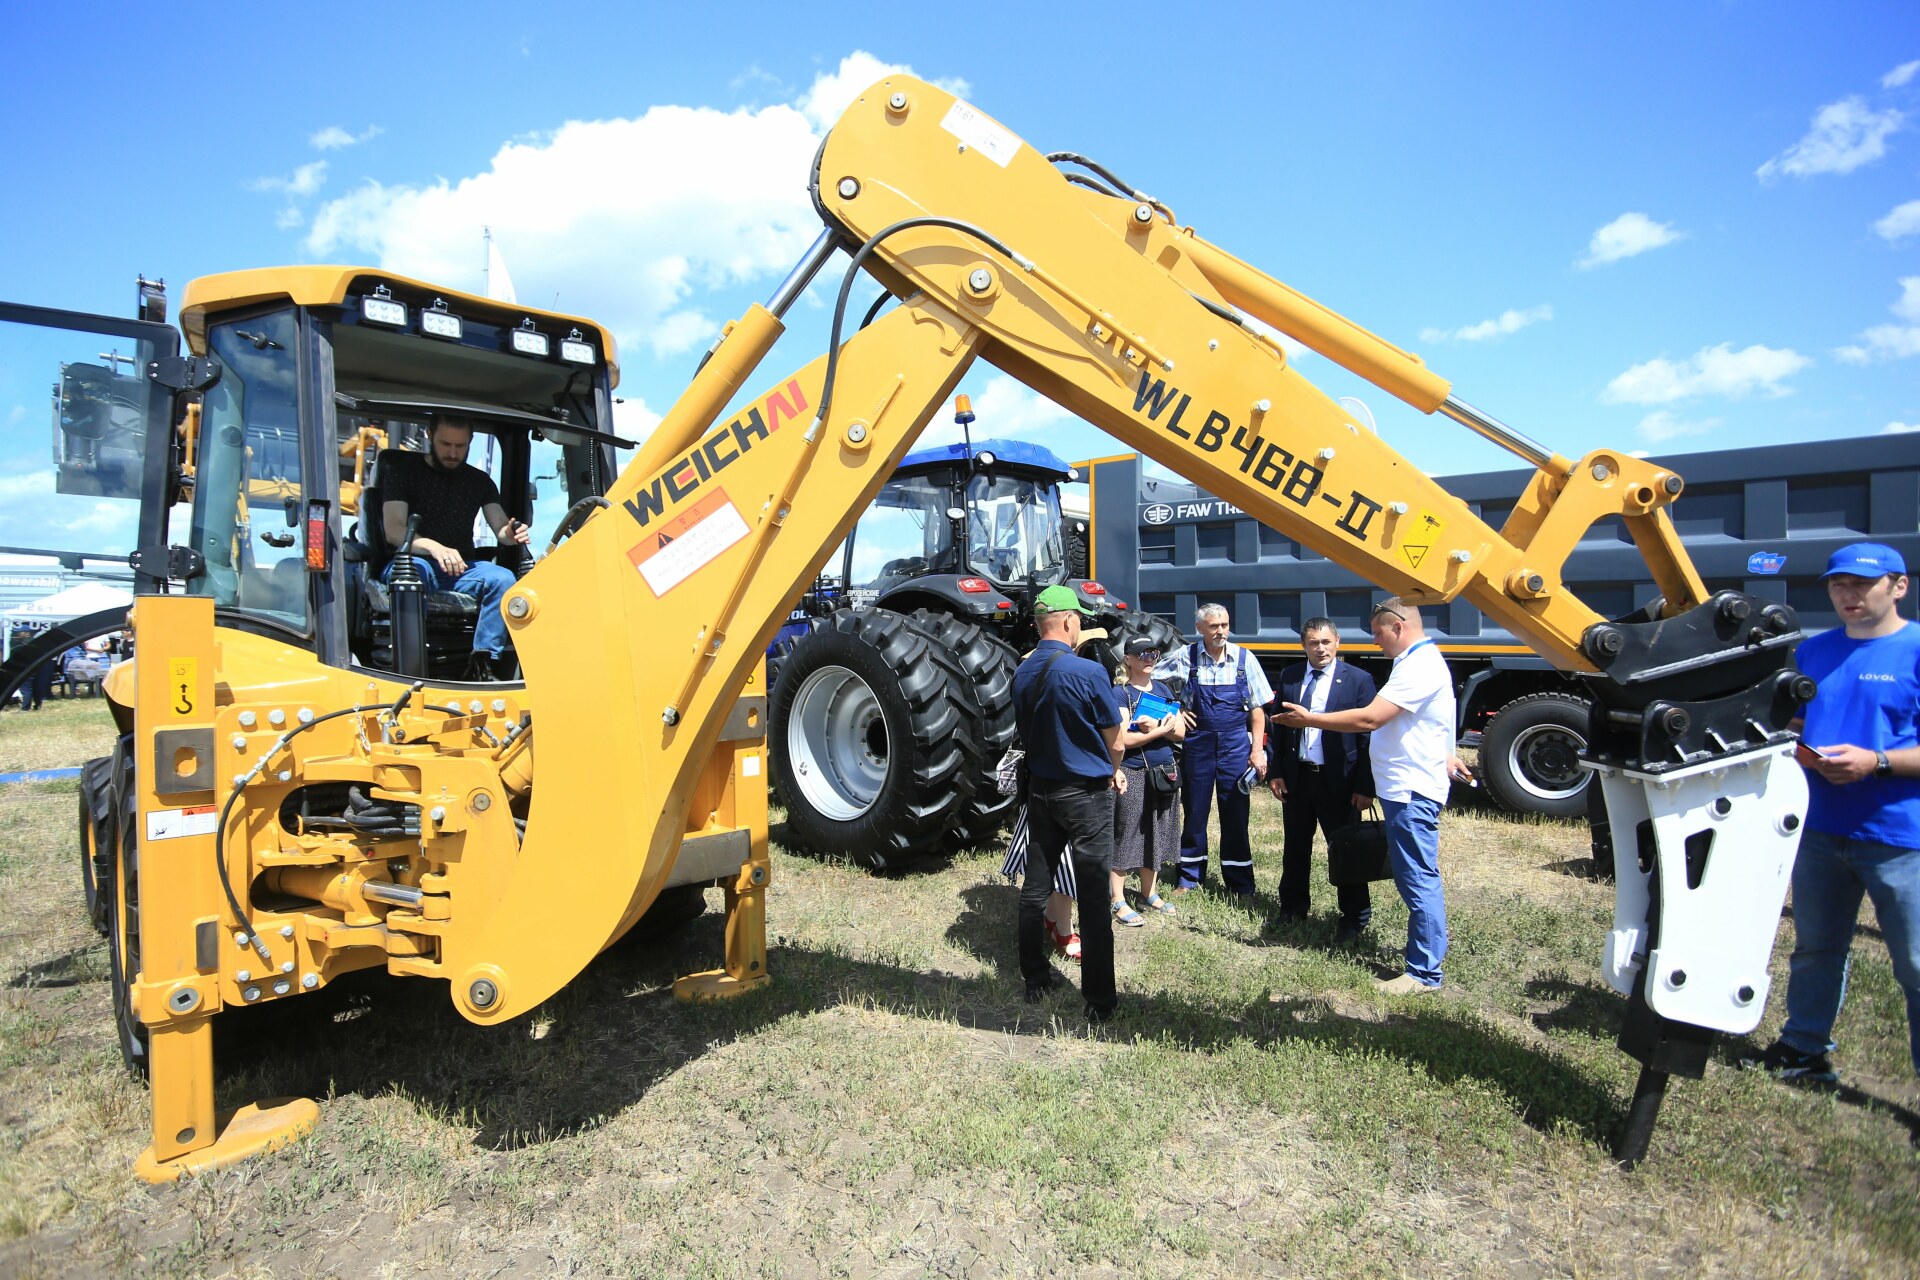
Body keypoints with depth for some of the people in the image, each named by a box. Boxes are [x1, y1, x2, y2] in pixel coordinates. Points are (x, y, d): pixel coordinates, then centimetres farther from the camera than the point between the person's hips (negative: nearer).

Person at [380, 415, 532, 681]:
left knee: (503, 578, -29)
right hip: (415, 561, -3)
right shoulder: (403, 469, 5)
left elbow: (501, 529, 4)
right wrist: (435, 547, -30)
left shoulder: (480, 481, 15)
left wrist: (511, 534, -23)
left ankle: (482, 664, -31)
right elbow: (393, 530, -9)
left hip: (461, 569, 3)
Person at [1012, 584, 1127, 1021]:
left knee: (1035, 886, 15)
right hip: (1087, 793, -6)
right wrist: (1113, 771, 14)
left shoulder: (1022, 674, 0)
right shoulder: (1088, 672, -18)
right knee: (1093, 897, 1)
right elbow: (1115, 742, -10)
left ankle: (1035, 976, 28)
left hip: (1040, 789, 6)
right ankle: (1099, 999, 7)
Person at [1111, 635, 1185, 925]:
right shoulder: (1120, 693, -8)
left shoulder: (1163, 690, 12)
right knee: (1125, 835, -2)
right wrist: (1162, 729, -12)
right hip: (1132, 775, -6)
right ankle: (1118, 902, 6)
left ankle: (1148, 892, 28)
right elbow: (1124, 740, -17)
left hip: (1164, 773, 7)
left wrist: (1154, 724, -12)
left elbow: (1180, 732, 5)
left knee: (1156, 835, 14)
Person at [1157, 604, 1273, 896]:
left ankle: (1241, 883, 18)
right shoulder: (1185, 657, -4)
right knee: (1194, 812, 10)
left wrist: (1257, 749, -4)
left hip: (1235, 744, 0)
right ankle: (1189, 877, 23)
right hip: (1197, 743, 0)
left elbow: (1257, 708, 2)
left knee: (1235, 816, 6)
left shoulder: (1244, 659, -2)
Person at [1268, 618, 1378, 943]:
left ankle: (1355, 918, 21)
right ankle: (1294, 907, 33)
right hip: (1296, 778, 4)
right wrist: (1274, 772, 3)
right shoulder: (1289, 677, 5)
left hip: (1338, 780, -4)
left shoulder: (1358, 680, -6)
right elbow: (1277, 727, 9)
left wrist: (1365, 786, -11)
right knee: (1295, 846, 16)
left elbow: (1369, 735, -7)